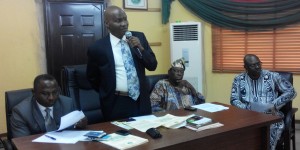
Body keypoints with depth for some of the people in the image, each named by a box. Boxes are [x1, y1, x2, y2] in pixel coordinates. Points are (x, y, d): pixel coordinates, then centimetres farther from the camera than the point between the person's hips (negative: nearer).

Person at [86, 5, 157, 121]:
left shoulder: (139, 37, -1)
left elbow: (152, 66, -1)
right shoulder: (97, 48, -9)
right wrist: (108, 94, 9)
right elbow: (92, 77, 5)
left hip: (141, 101, 3)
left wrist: (140, 48, -16)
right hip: (116, 104, -3)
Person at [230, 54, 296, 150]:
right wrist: (247, 108, -15)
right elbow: (234, 100, 4)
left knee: (273, 128, -34)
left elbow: (291, 91, 5)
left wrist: (274, 105, -7)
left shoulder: (273, 76, 4)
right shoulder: (239, 79, 8)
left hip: (270, 115, -1)